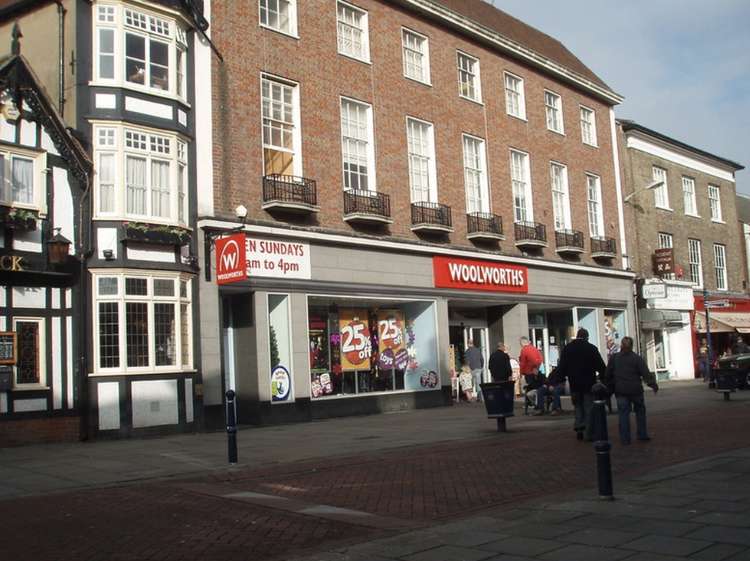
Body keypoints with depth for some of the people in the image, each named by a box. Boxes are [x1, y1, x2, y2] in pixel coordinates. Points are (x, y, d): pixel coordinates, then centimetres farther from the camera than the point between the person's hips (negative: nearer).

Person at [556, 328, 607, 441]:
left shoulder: (567, 348, 3)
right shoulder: (591, 348, -5)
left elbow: (561, 367, 3)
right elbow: (601, 366, -5)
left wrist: (561, 379, 9)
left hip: (574, 384, 2)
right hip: (588, 384, -2)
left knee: (578, 406, 17)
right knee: (588, 408, 4)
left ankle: (579, 427, 3)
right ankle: (588, 434, 3)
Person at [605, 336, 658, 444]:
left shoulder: (614, 358, 3)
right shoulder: (637, 358, -2)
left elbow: (608, 374, 6)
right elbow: (646, 373, -9)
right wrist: (653, 385, -5)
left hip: (621, 391, 1)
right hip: (636, 390, 0)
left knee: (623, 413, 2)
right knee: (640, 411, 16)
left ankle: (625, 438, -1)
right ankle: (642, 434, 18)